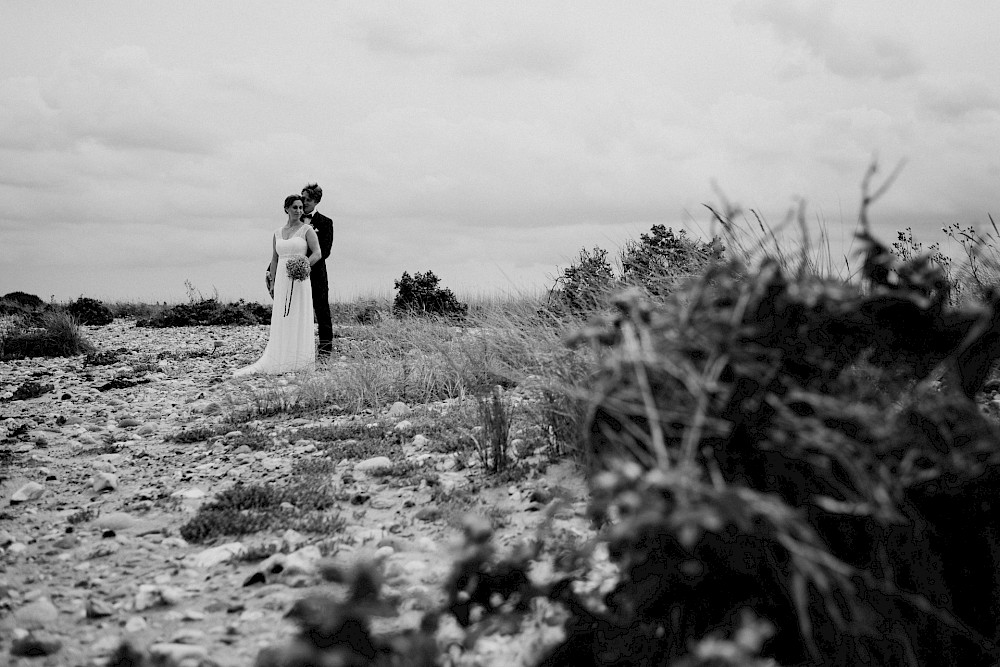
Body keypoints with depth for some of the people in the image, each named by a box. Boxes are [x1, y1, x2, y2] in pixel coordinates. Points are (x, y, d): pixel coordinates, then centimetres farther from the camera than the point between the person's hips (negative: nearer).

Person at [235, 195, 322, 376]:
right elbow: (274, 259, 16)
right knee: (281, 320, 2)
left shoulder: (307, 230, 1)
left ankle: (299, 359, 1)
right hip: (281, 280, 4)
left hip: (299, 280, -4)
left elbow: (317, 253, -6)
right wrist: (272, 283, 9)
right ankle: (280, 359, 4)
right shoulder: (277, 233, 14)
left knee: (298, 319, -4)